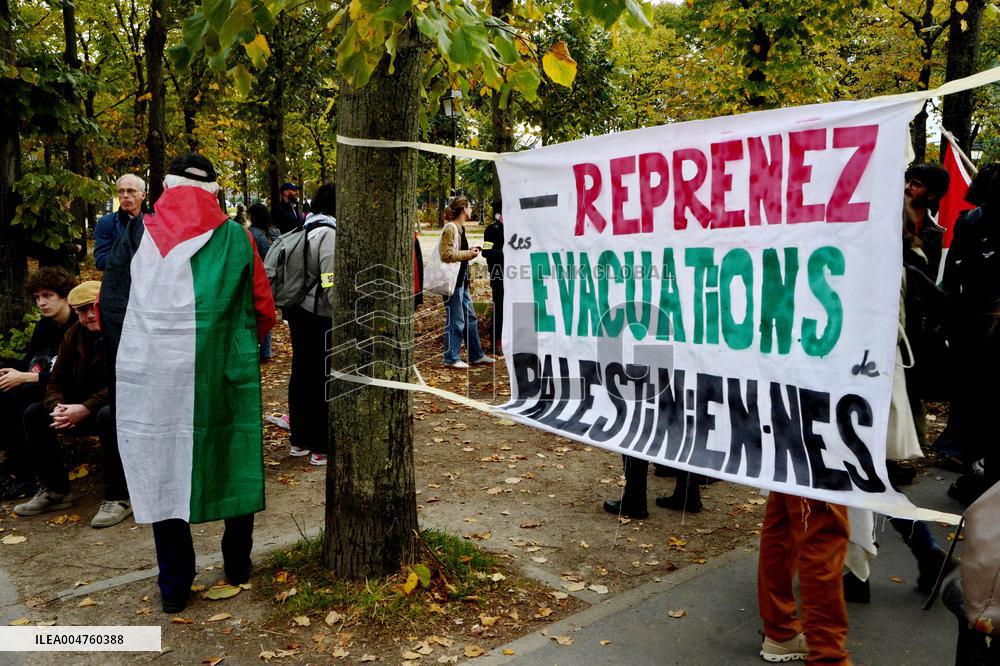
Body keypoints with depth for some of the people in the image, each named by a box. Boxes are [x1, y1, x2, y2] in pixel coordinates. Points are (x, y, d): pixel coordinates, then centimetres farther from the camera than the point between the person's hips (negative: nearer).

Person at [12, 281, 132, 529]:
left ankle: (119, 497, -25)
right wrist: (58, 406, -16)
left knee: (108, 415, -39)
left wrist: (86, 409, -30)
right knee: (34, 414, -4)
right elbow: (56, 381, 7)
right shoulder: (74, 335, 5)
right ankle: (55, 490, 8)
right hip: (84, 408, 8)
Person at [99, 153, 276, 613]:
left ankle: (174, 585, 18)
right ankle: (237, 564, 29)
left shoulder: (138, 235, 4)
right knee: (234, 462, 16)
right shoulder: (236, 237, 2)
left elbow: (112, 307, 6)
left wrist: (127, 364, 17)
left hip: (152, 374, 1)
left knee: (163, 470, 10)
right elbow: (263, 311, 3)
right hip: (223, 374, 0)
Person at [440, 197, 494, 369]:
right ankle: (451, 358, 6)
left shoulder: (460, 228, 16)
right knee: (455, 321, -4)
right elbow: (446, 255, -20)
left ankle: (476, 355, 22)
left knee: (470, 318, 14)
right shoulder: (450, 228, -13)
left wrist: (471, 252, 8)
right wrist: (468, 254, -14)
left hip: (461, 279, 10)